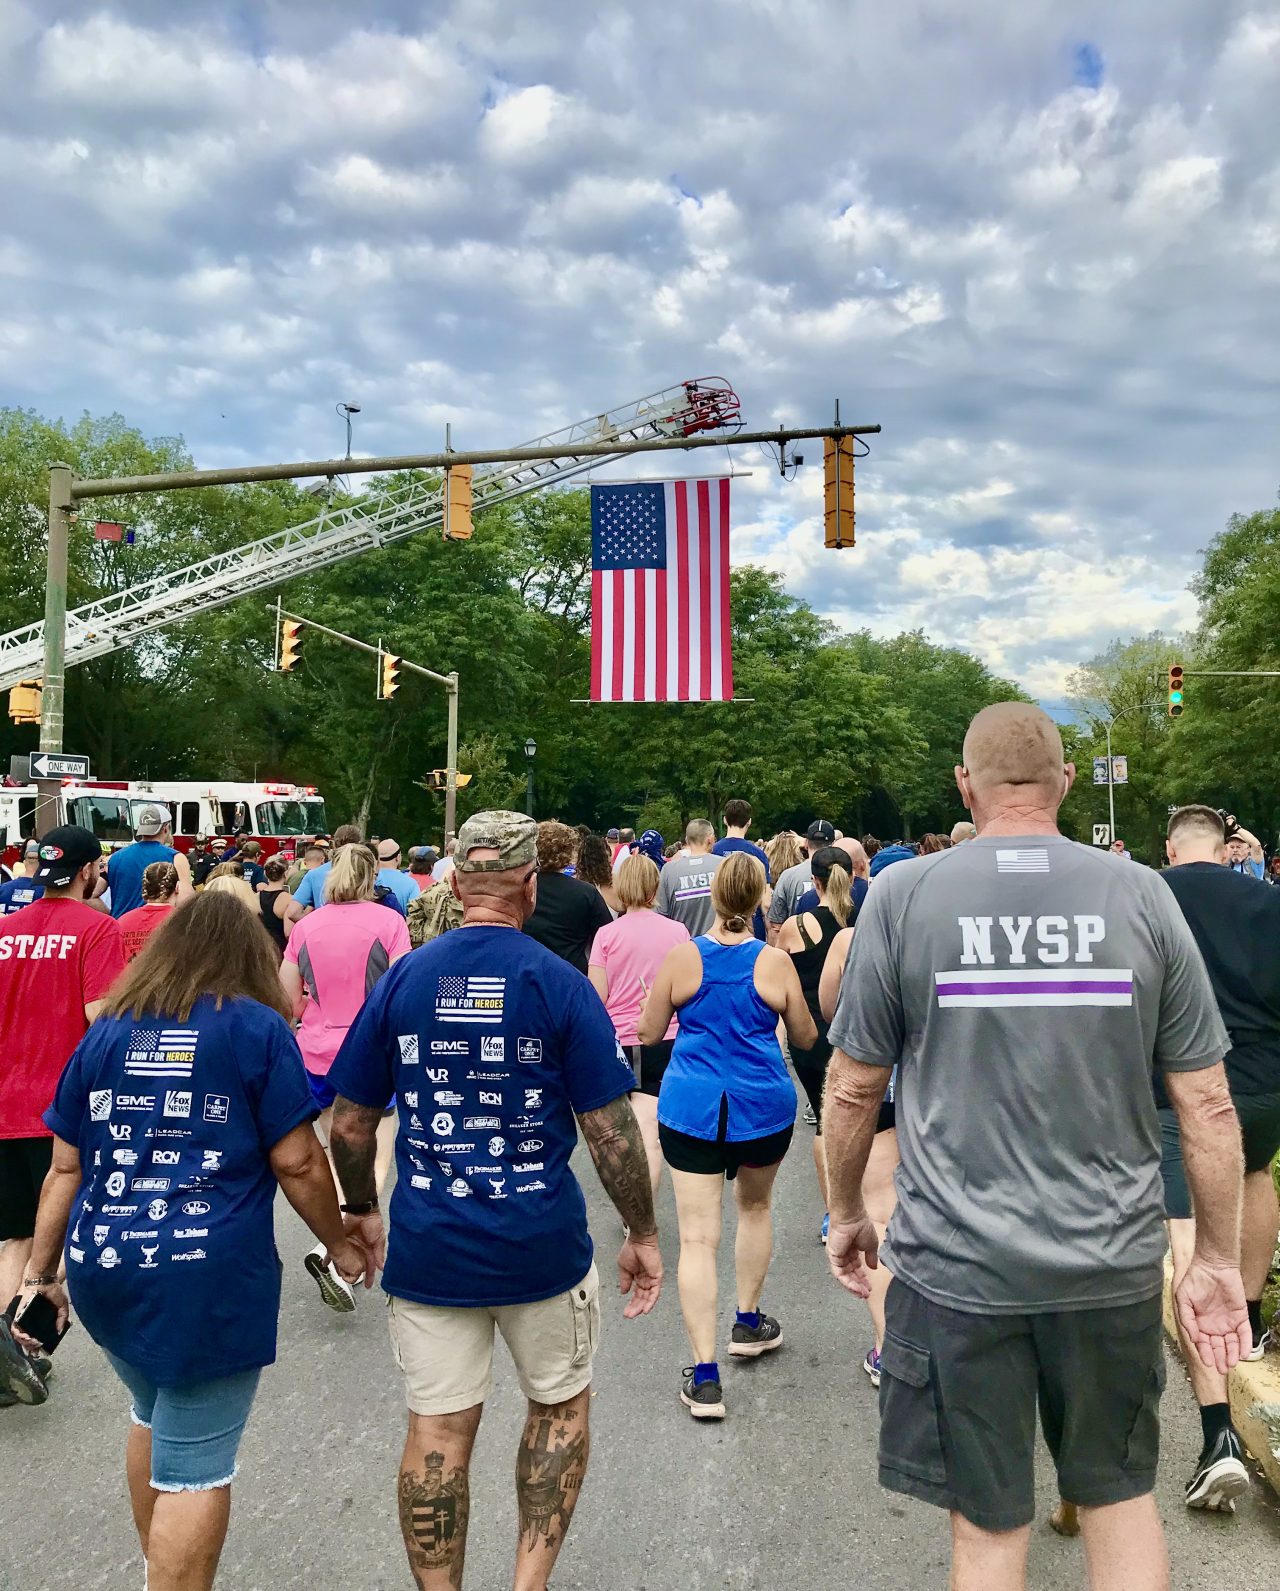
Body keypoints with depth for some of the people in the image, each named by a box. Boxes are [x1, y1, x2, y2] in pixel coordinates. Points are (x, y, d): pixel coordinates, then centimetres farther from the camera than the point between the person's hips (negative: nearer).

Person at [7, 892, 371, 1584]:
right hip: (209, 1276, -6)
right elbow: (296, 1163, -6)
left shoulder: (105, 1031, 9)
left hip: (101, 1266, 6)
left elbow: (66, 1167, 12)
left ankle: (154, 1571, 44)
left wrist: (41, 1273, 21)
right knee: (193, 1463, 6)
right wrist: (341, 1244, 8)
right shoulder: (257, 1027, -4)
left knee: (154, 1415, 28)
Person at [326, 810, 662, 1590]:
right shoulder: (561, 984, -11)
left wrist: (361, 1212, 18)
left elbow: (351, 1123, 3)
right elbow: (611, 1129, -11)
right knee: (562, 1406, 21)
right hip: (543, 1245, -1)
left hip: (428, 1247, 2)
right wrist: (644, 1235, 1)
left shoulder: (402, 978, -3)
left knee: (438, 1429, 13)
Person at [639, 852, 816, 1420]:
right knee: (755, 1207, 26)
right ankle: (748, 1322, 40)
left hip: (691, 1108, -1)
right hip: (763, 1107, 1)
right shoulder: (775, 962, -8)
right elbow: (806, 1038, 4)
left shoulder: (681, 957, -9)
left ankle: (704, 1375, -2)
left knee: (698, 1237, 1)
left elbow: (649, 1033, 1)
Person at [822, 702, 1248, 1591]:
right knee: (1121, 1492, 23)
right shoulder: (1142, 897, -4)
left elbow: (853, 1089, -3)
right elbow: (1207, 1104, -1)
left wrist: (847, 1214, 12)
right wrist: (1219, 1260, 11)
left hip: (959, 1263, -2)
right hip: (1114, 1260, 2)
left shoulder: (903, 895, -8)